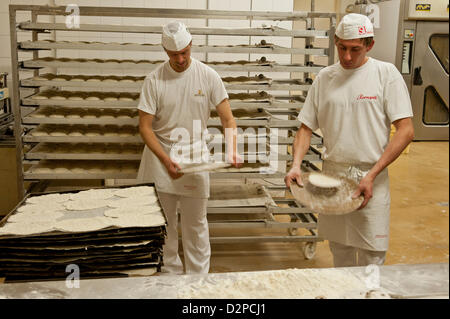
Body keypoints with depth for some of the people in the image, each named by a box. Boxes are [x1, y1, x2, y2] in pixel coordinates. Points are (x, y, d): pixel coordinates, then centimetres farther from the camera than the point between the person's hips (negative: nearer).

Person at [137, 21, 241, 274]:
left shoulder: (208, 76, -5)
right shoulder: (155, 79, -7)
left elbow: (227, 118, -5)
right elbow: (145, 126, -8)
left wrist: (232, 150, -23)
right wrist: (166, 160, -21)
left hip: (195, 155, 0)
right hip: (160, 156, 0)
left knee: (196, 223, 8)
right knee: (163, 224, 9)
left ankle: (198, 278, 22)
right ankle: (170, 274, 26)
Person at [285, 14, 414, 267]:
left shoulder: (386, 74, -4)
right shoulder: (325, 77, 6)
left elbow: (406, 131, -9)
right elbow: (306, 128, 9)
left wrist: (372, 175, -16)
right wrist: (296, 165, -9)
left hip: (371, 180, -3)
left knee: (372, 256, 2)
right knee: (339, 251, 15)